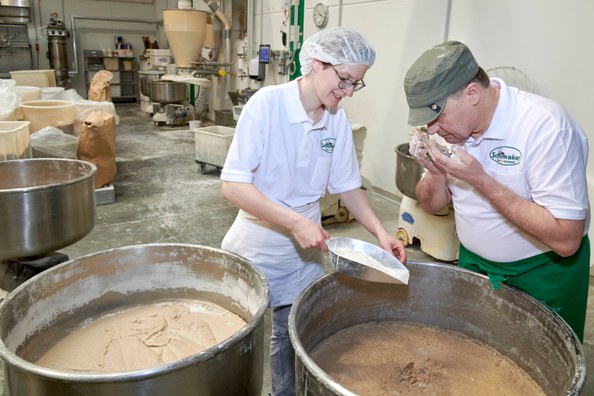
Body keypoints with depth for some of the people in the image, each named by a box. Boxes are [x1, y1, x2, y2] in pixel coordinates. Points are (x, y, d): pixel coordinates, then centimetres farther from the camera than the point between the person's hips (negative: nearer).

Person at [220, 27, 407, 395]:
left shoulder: (338, 119, -5)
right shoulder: (267, 103, -20)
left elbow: (347, 184, 5)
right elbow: (233, 185, -24)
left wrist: (380, 231, -7)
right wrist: (295, 221, -30)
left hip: (304, 251, 4)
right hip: (256, 249, -4)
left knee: (293, 335, 16)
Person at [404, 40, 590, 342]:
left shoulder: (546, 126, -27)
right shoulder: (450, 119, -7)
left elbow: (566, 240, -30)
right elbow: (431, 206, 3)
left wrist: (479, 179, -32)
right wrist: (435, 174, -20)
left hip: (541, 275, -5)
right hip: (473, 263, 5)